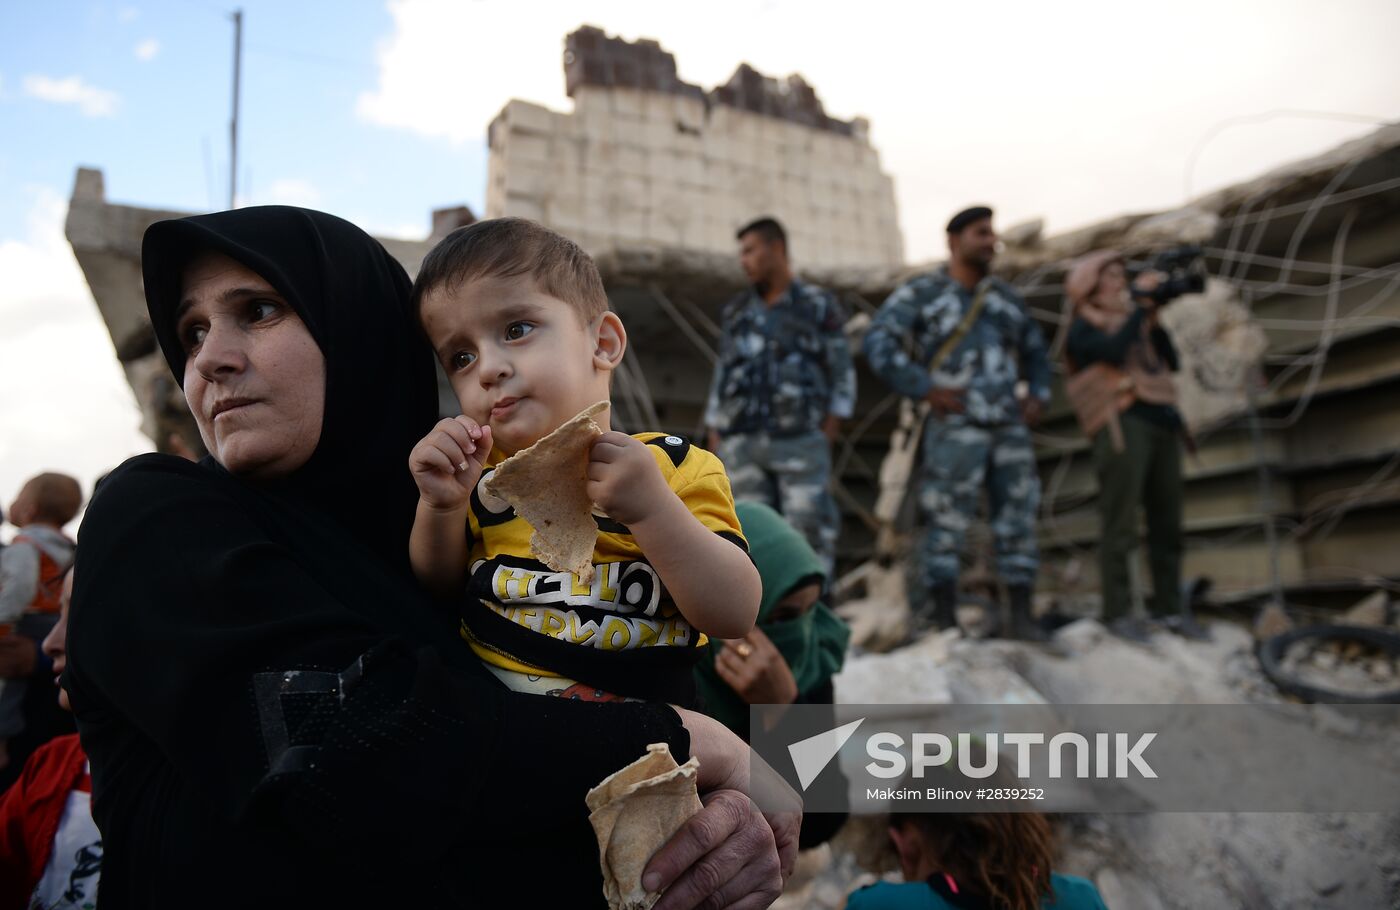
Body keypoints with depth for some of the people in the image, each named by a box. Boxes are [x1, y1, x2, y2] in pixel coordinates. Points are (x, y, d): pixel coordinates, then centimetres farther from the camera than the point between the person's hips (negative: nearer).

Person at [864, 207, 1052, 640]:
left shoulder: (1005, 296, 19)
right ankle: (944, 619, 1)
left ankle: (1022, 617, 12)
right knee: (947, 522, -7)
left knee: (1018, 518, 4)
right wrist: (925, 388, -14)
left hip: (1010, 426, 6)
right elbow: (878, 344, -10)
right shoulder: (921, 293, 0)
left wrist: (1037, 395, 14)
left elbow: (1034, 349, 31)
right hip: (956, 426, -6)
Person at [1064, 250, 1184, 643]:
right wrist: (1139, 301, -9)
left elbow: (1172, 362, 16)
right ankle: (1118, 613, -6)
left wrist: (1154, 319, 5)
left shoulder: (1133, 320, 24)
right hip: (1122, 425, -7)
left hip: (1162, 423, 7)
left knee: (1167, 522, 5)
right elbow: (1115, 351, -16)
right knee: (1120, 524, -9)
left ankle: (1169, 609, 12)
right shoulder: (1084, 327, 5)